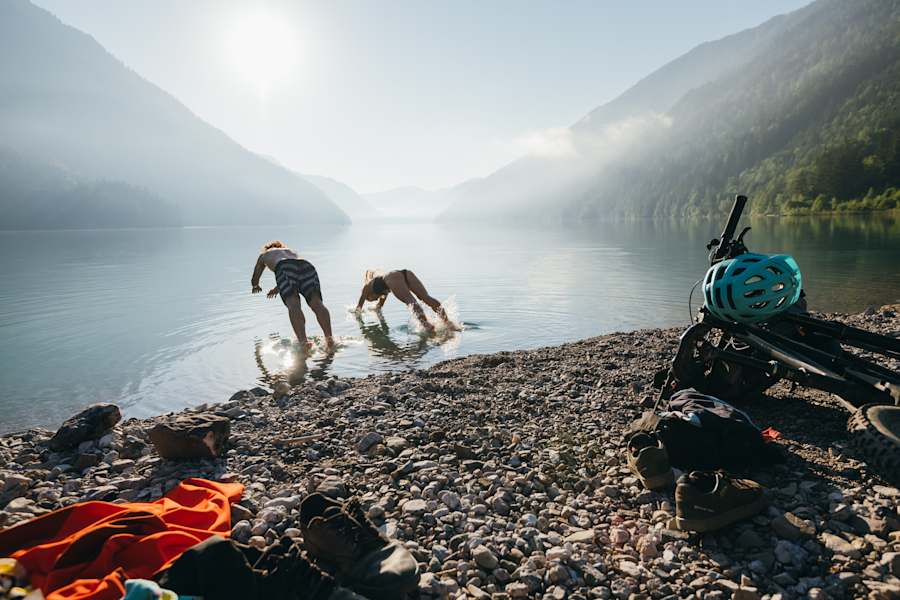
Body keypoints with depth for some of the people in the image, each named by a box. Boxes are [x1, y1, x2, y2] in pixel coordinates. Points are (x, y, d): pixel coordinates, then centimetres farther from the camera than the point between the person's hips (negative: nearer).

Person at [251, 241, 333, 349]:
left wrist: (256, 287, 71)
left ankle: (303, 341, -47)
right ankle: (328, 337, -43)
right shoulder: (291, 251, 47)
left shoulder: (264, 254, 39)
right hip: (307, 266, 3)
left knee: (293, 305, -23)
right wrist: (277, 289, 75)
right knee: (316, 303, -17)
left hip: (284, 268, -3)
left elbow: (254, 280, 49)